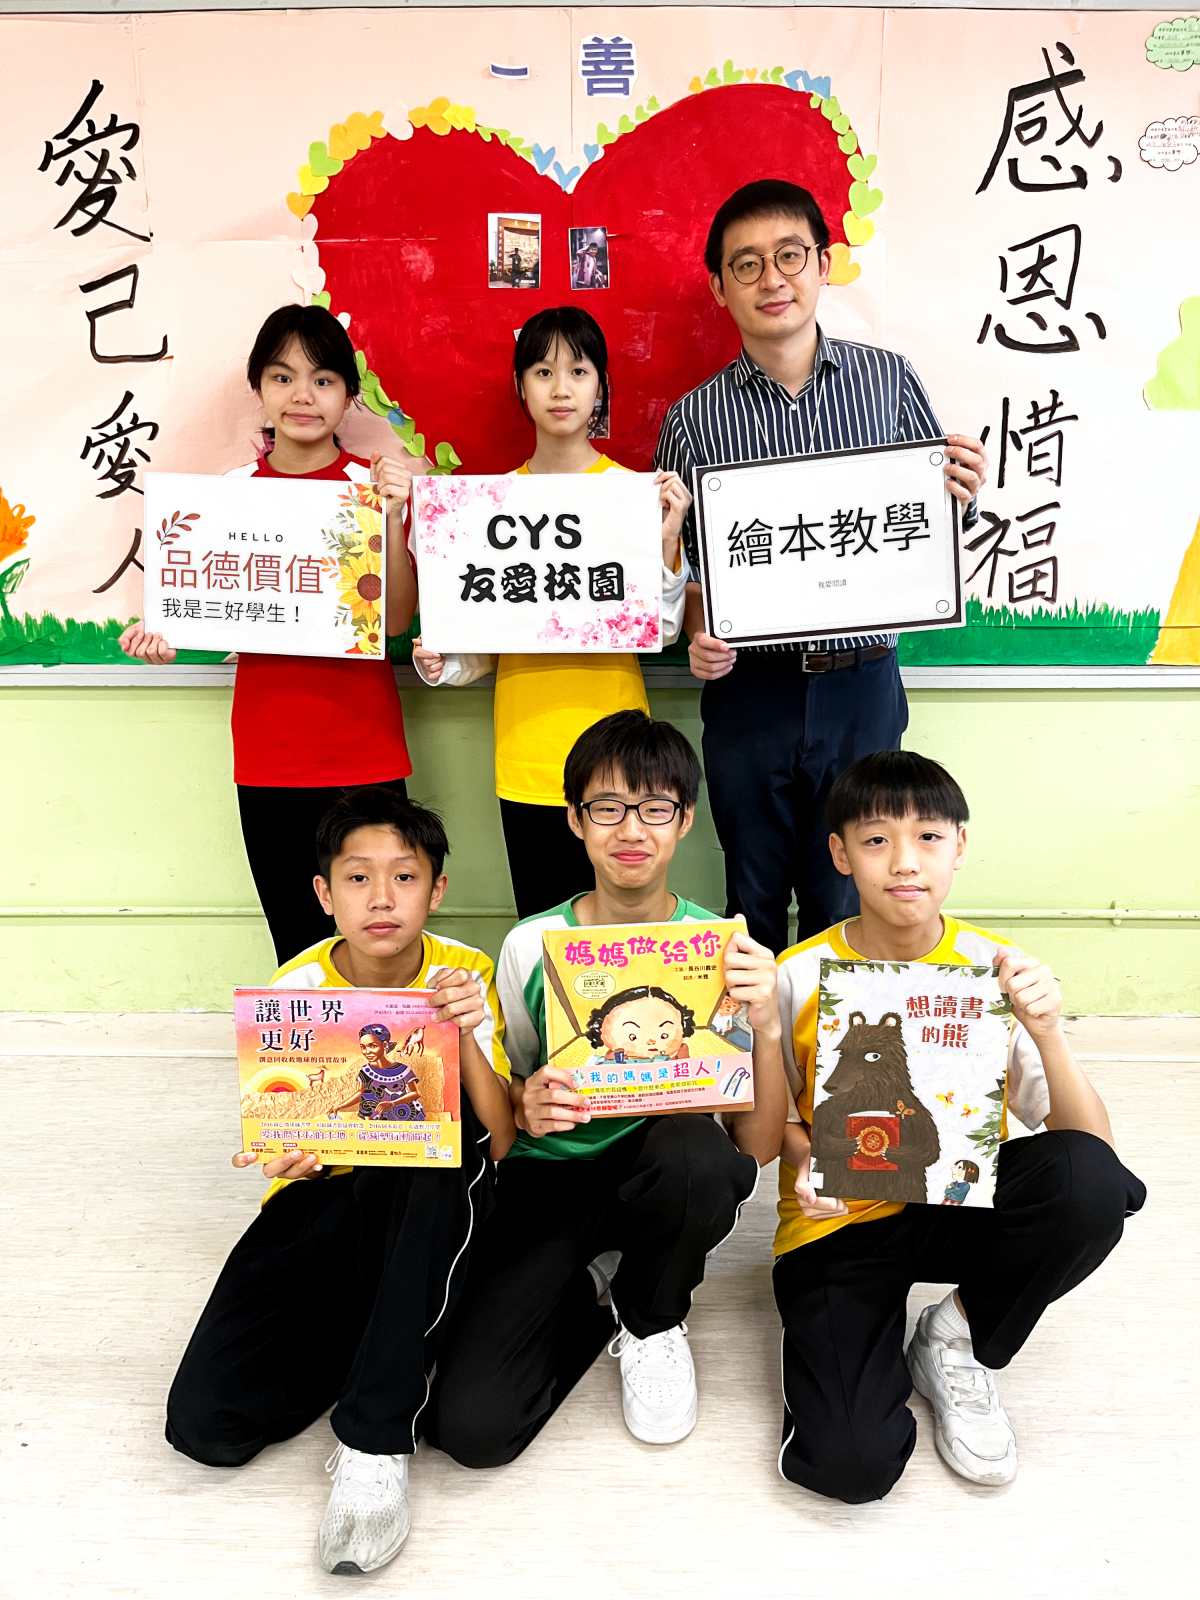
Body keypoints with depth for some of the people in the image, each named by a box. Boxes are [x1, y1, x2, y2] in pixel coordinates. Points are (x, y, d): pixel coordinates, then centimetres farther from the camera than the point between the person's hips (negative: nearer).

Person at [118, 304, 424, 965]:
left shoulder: (377, 485, 0)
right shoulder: (231, 490, 6)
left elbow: (395, 620, -8)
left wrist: (392, 514, -18)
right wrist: (164, 633, -5)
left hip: (365, 754, -2)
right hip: (268, 756, 2)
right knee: (297, 954, 8)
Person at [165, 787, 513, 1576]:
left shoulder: (466, 976, -11)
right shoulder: (297, 988, -9)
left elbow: (496, 1143, -17)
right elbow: (294, 1136, -4)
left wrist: (467, 1036, -34)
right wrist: (289, 1156, -28)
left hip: (431, 1200, 0)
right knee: (205, 1420, -19)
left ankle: (376, 1434, -29)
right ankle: (390, 1343, 7)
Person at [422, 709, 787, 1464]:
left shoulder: (720, 949, -7)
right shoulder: (531, 947, -5)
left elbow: (758, 1147, -9)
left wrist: (766, 1026, -26)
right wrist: (523, 1109, -18)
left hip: (663, 1173, 0)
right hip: (549, 1179, 0)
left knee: (695, 1154, -37)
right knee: (470, 1425, -19)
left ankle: (653, 1318, -1)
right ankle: (599, 1292, 13)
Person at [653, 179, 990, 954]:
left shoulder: (888, 380, 3)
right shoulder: (695, 419, 2)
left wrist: (962, 496, -13)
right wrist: (699, 637, -15)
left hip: (861, 686, 0)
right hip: (747, 693, 0)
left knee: (847, 905, 9)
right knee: (755, 905, 13)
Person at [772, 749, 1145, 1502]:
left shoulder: (993, 969, -9)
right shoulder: (800, 978, -13)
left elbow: (1093, 1147, -12)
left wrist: (1048, 1031, -28)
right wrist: (805, 1162, -20)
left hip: (963, 1204, 3)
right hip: (842, 1221, -3)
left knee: (1088, 1182, -30)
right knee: (852, 1463, -25)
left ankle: (956, 1343, -1)